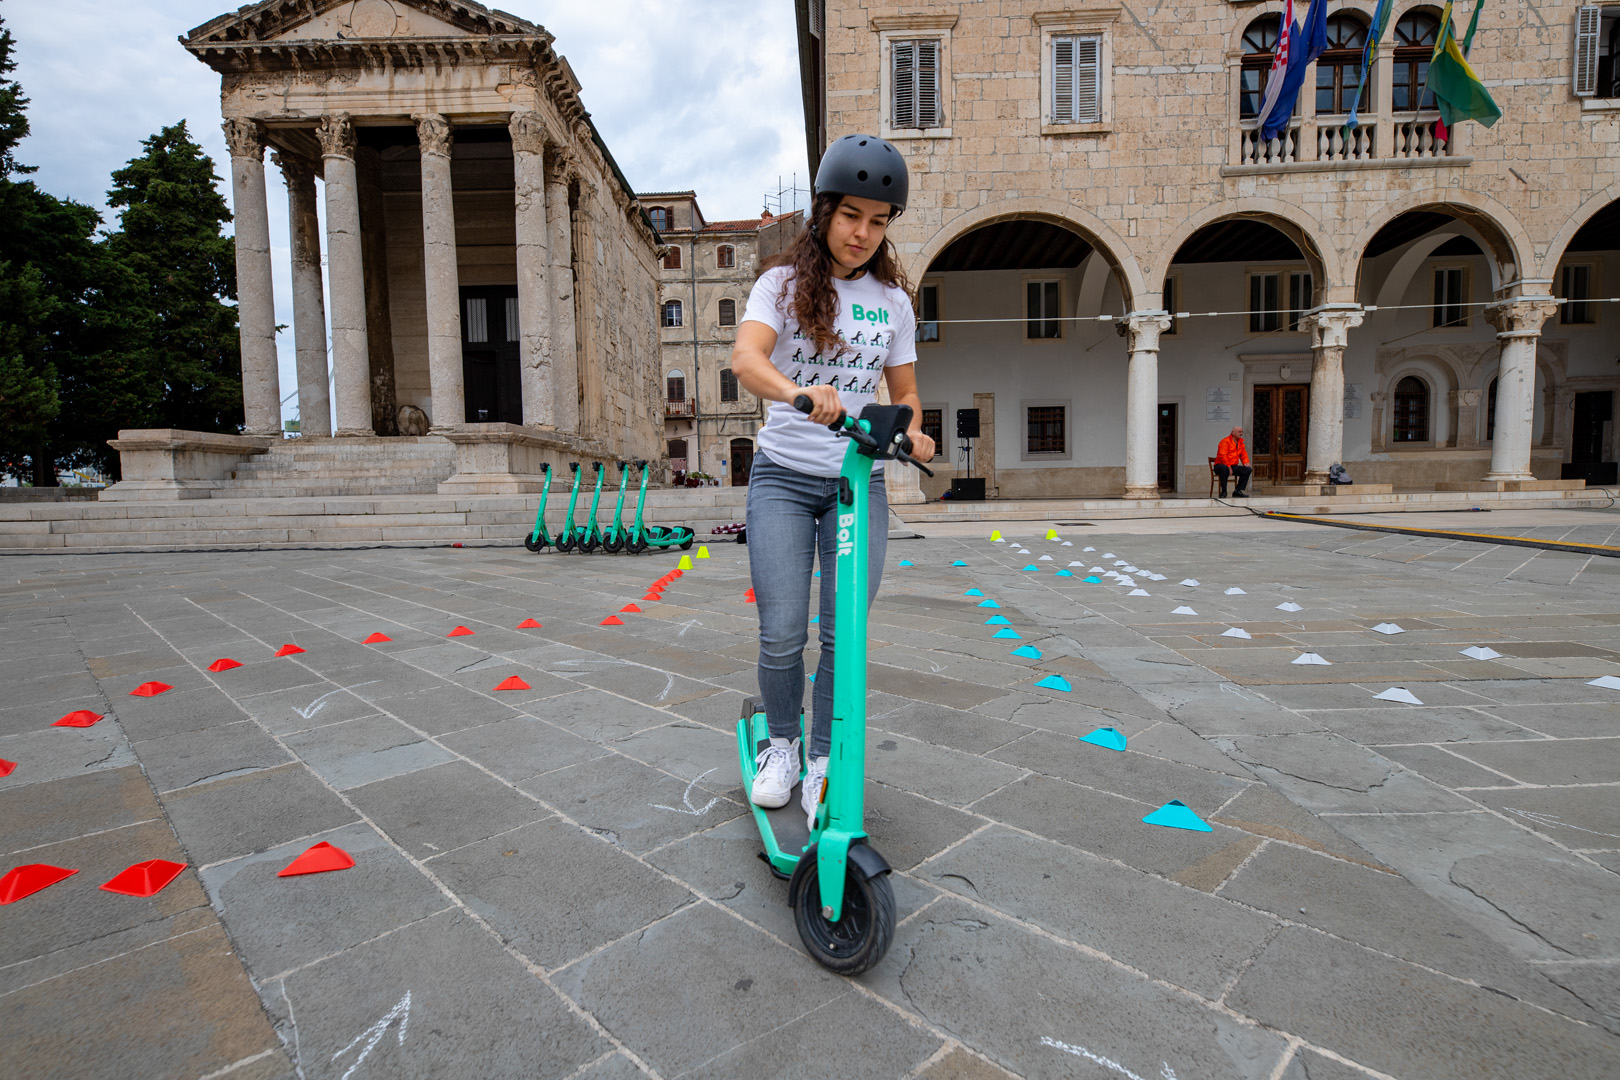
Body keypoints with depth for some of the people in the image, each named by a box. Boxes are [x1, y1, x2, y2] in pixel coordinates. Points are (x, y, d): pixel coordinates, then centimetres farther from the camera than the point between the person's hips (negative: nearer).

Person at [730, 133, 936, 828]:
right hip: (783, 476, -2)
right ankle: (780, 743, 22)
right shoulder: (784, 282, 0)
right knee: (783, 633, -5)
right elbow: (745, 359, -18)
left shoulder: (893, 300, 9)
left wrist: (911, 433, -11)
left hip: (859, 480, 2)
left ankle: (824, 761, 19)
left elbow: (904, 393, 12)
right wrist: (799, 392, -39)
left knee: (846, 632, -1)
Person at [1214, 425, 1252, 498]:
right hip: (1221, 465, -7)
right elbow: (1222, 456, -19)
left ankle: (1238, 491, -6)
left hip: (1234, 466, 7)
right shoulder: (1225, 441, -9)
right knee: (1224, 468, -42)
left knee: (1248, 470, -12)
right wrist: (1228, 467, -24)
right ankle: (1223, 492, -29)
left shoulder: (1241, 443, 16)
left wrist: (1246, 463, -2)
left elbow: (1244, 455, 21)